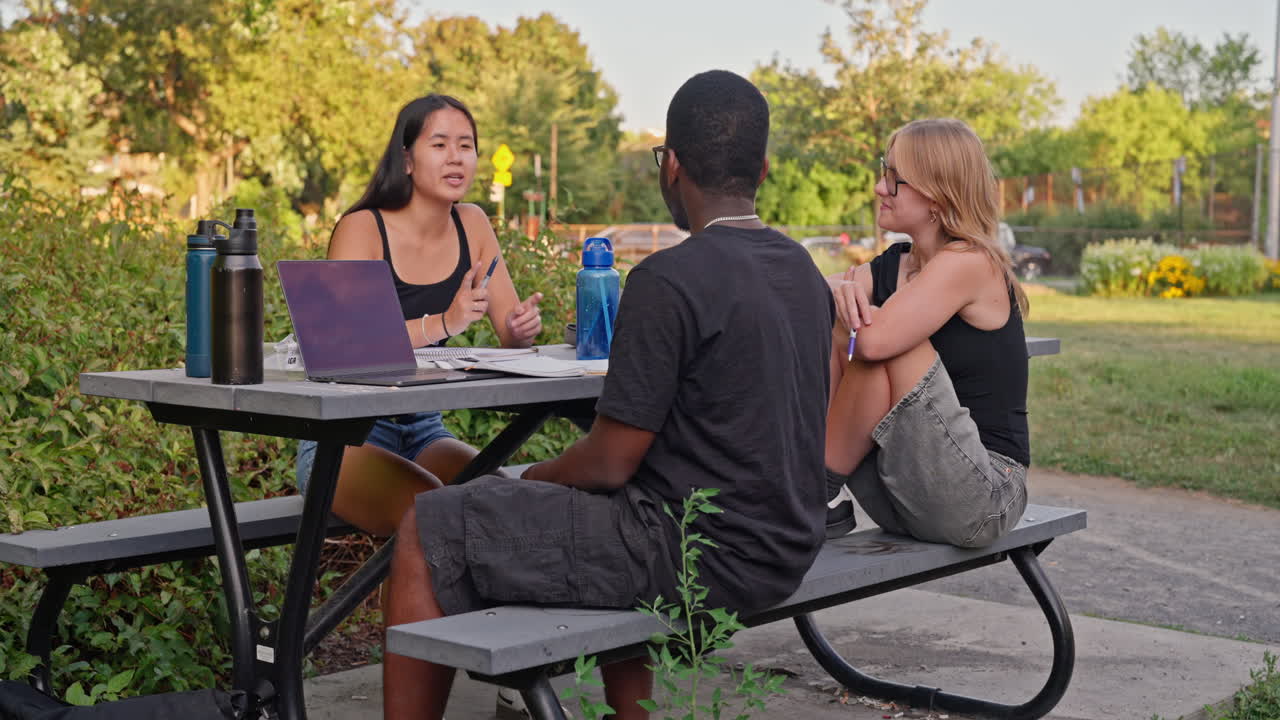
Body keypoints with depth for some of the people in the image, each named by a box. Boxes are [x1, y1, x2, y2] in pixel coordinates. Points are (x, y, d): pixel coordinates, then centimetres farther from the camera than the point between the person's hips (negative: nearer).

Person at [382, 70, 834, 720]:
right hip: (783, 550, 8)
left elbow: (610, 463, -18)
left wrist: (534, 477, 4)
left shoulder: (669, 280, -19)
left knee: (427, 534, 1)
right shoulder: (804, 272, 7)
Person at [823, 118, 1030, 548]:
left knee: (882, 345, -25)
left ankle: (822, 492, -13)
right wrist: (837, 290, -22)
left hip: (985, 496, -8)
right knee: (824, 335, -4)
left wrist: (851, 303, -6)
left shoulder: (970, 263, -14)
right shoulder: (893, 265, 10)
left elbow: (874, 339, -28)